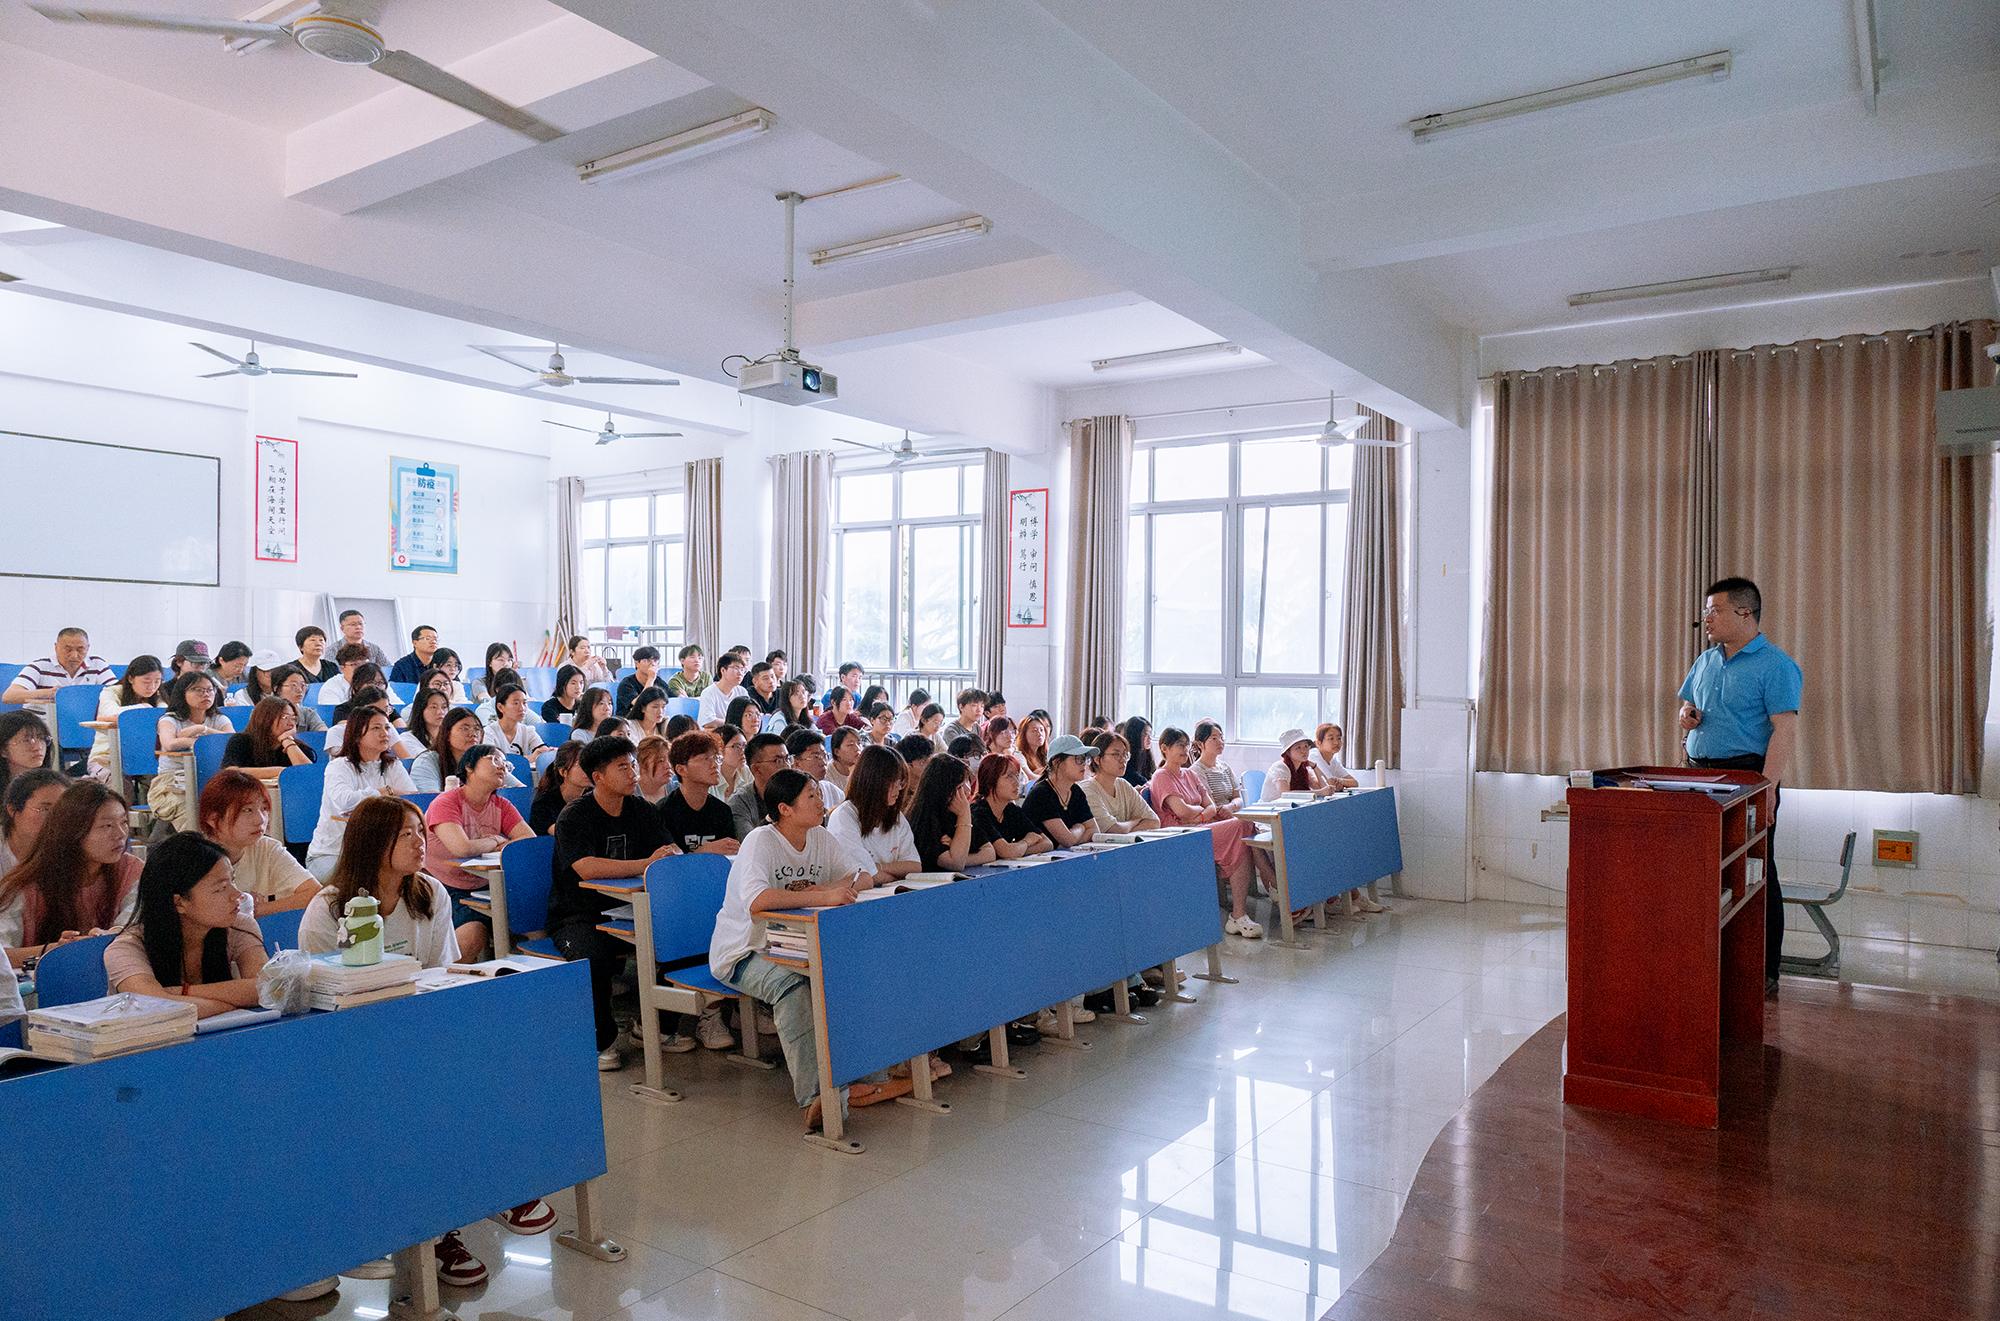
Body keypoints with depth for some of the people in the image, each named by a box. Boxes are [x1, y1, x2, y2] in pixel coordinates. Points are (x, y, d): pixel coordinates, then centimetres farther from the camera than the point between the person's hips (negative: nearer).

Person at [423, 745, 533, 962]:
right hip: (447, 890, -5)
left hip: (483, 889, 6)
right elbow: (463, 848, -28)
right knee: (474, 933, -31)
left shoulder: (502, 806, 7)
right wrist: (495, 841, -8)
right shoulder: (445, 803, -12)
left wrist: (484, 846, -15)